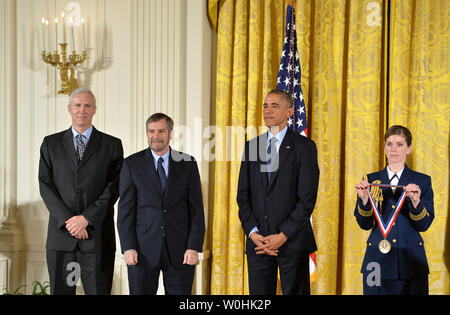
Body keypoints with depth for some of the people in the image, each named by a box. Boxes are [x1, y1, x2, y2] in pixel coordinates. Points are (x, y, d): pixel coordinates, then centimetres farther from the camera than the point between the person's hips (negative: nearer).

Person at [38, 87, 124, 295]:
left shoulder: (111, 145, 7)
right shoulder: (51, 144, 11)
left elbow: (114, 187, -1)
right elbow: (45, 185, 3)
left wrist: (86, 218, -11)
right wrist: (67, 219, -10)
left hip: (97, 235, -1)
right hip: (60, 235, 2)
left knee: (99, 291, -3)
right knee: (59, 291, 4)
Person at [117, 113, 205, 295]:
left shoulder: (187, 164, 6)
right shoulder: (132, 164, 5)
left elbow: (196, 209, 3)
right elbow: (125, 209, 2)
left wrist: (194, 247, -5)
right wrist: (128, 248, -7)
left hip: (179, 251, 0)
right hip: (143, 249, 0)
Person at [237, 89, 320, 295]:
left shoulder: (304, 147, -2)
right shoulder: (251, 146, 11)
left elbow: (307, 197, -8)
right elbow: (243, 195, 8)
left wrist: (283, 235, -13)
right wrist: (252, 232, -5)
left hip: (293, 240, -3)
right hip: (258, 240, 4)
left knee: (294, 291, 2)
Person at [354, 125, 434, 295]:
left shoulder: (422, 181, 5)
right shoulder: (371, 180, 7)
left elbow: (424, 225, -2)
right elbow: (364, 224, 3)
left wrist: (415, 202, -20)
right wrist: (364, 199, -15)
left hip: (410, 260, -1)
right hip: (377, 260, 1)